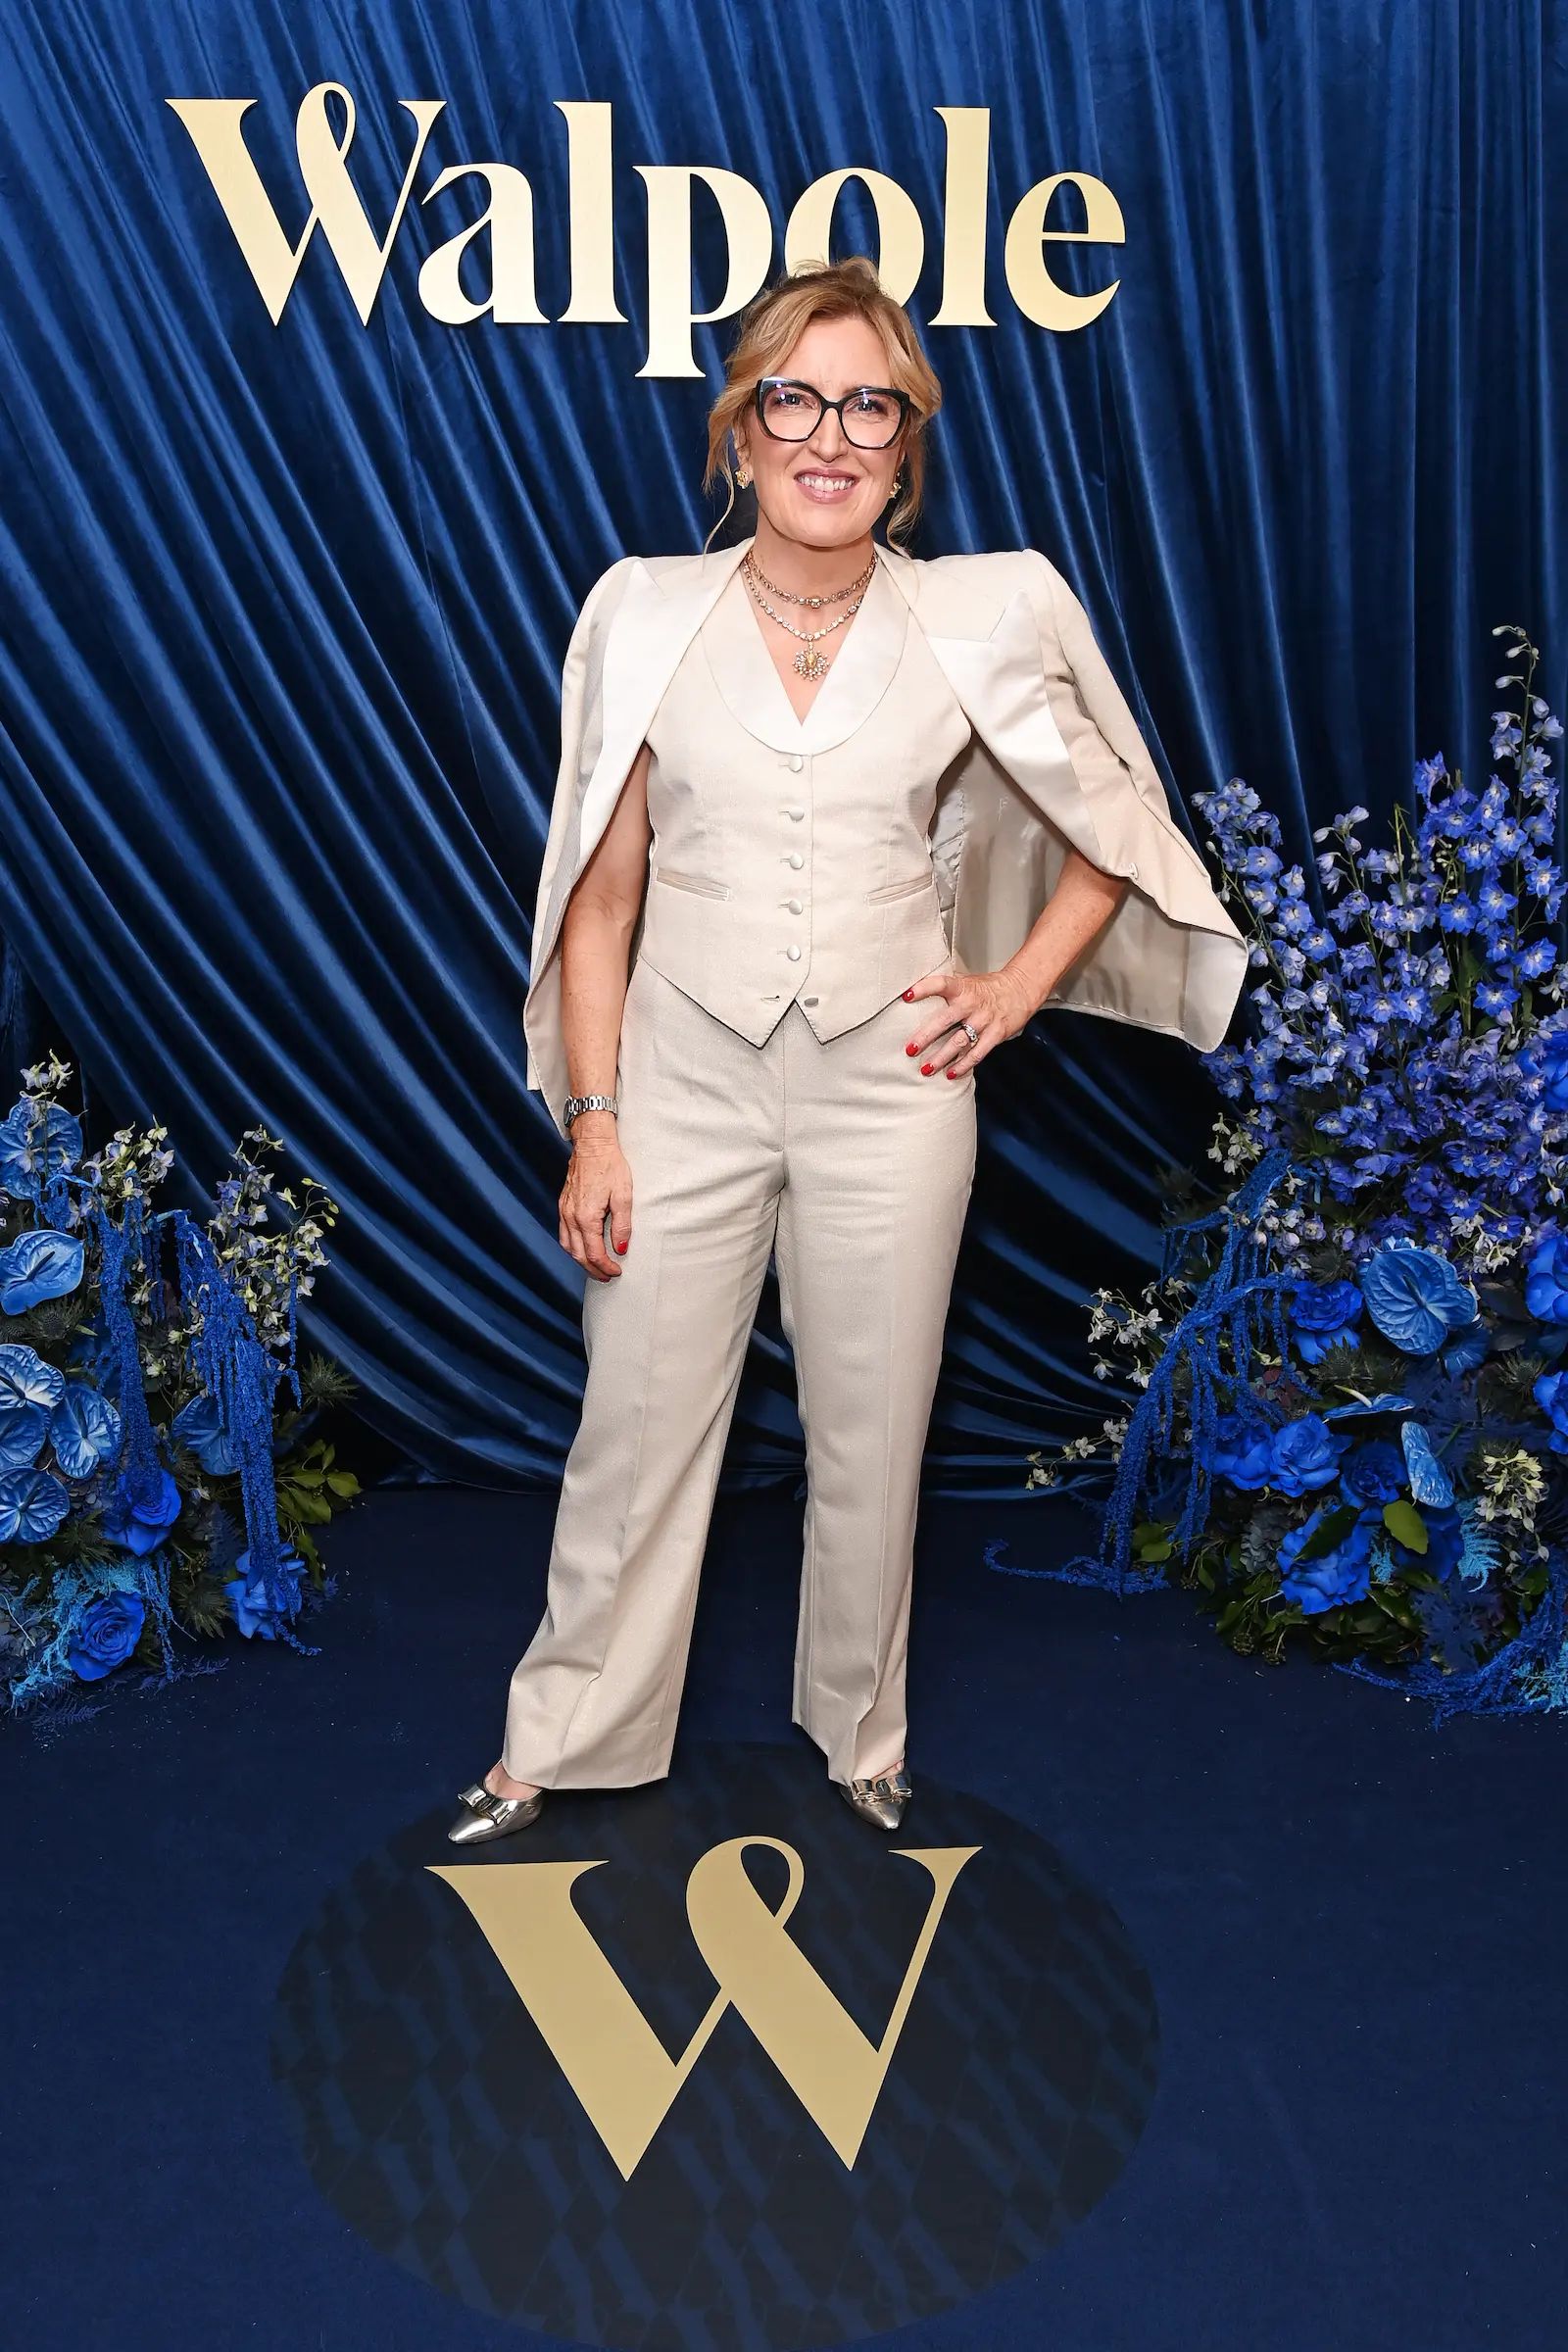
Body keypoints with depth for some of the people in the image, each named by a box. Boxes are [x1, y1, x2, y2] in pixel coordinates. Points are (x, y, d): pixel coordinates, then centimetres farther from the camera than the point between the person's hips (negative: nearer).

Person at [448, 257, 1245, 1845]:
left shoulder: (987, 617, -1)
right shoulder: (648, 611, -1)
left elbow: (1115, 832, 12)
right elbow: (602, 893, 1)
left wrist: (1019, 987, 2)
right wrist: (591, 1121, -3)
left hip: (891, 1088, 0)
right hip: (687, 1078, 0)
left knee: (871, 1439, 12)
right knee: (636, 1429, 8)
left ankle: (859, 1736, 36)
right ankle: (563, 1741, 31)